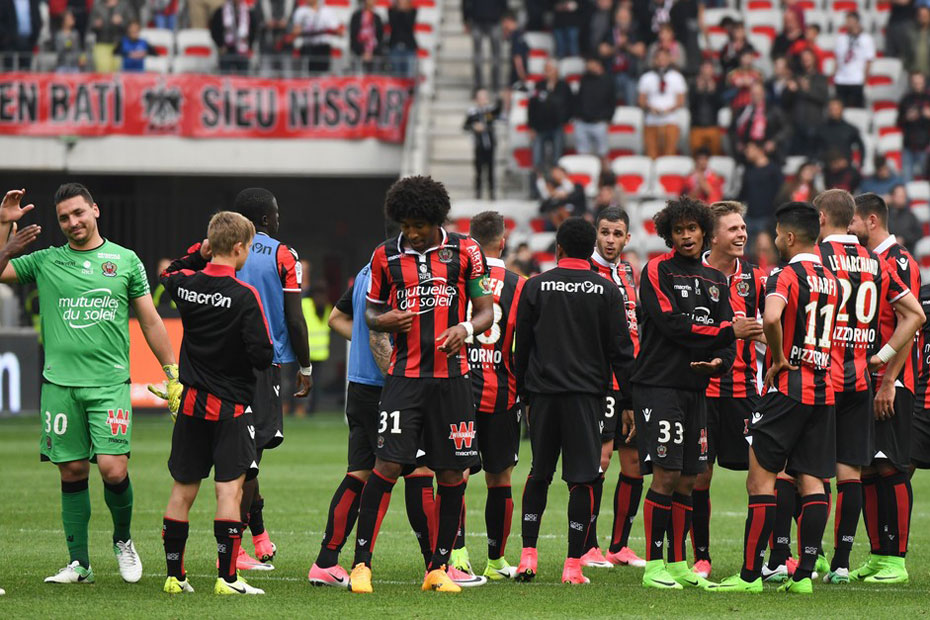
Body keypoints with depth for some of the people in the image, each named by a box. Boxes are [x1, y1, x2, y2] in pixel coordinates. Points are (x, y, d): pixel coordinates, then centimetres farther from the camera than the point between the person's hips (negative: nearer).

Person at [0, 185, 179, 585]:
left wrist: (174, 376, 9)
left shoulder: (125, 261, 8)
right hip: (60, 384, 1)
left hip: (110, 383, -1)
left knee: (113, 468, -12)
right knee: (72, 473, 3)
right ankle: (78, 563, 11)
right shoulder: (45, 261, 8)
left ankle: (123, 540, 14)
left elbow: (150, 320, 11)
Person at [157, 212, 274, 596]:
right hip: (231, 405, -5)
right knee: (229, 488, -5)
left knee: (183, 489, 12)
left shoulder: (186, 284, 0)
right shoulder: (243, 296, -16)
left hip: (192, 403, 5)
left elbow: (167, 276, 27)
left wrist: (197, 254, 16)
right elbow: (262, 355, -18)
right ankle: (227, 577, -10)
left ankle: (174, 574, 17)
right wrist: (266, 352, 4)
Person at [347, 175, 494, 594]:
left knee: (452, 472, 3)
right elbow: (371, 311, 16)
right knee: (388, 464, -11)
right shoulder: (386, 256, 6)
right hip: (404, 375, -1)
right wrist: (384, 320, -8)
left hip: (451, 375, 1)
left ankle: (438, 568, 13)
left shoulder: (465, 251, 3)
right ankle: (361, 563, -6)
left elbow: (486, 312, 5)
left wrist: (466, 328, -17)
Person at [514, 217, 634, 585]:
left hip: (543, 392, 1)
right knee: (582, 479, 0)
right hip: (587, 395, -1)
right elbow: (620, 350, 1)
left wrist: (522, 391, 16)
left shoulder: (536, 287, 3)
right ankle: (573, 565, -3)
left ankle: (528, 555, 8)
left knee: (538, 475, 14)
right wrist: (627, 402, 6)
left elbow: (521, 344, 6)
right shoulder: (606, 291, 1)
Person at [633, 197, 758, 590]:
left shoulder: (715, 281, 16)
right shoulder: (657, 271, -4)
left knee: (687, 480, 7)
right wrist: (729, 332, -15)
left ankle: (678, 564, 14)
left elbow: (727, 337, 14)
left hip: (696, 388, 6)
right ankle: (653, 566, -6)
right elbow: (671, 324, -15)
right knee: (665, 476, -10)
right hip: (658, 385, -6)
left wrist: (720, 361, -8)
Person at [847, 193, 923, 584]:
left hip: (892, 383, -9)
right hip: (863, 382, 9)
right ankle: (877, 556, 11)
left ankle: (897, 560, -8)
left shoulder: (899, 262, -9)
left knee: (891, 468, -9)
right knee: (867, 469, 7)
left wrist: (889, 382, -19)